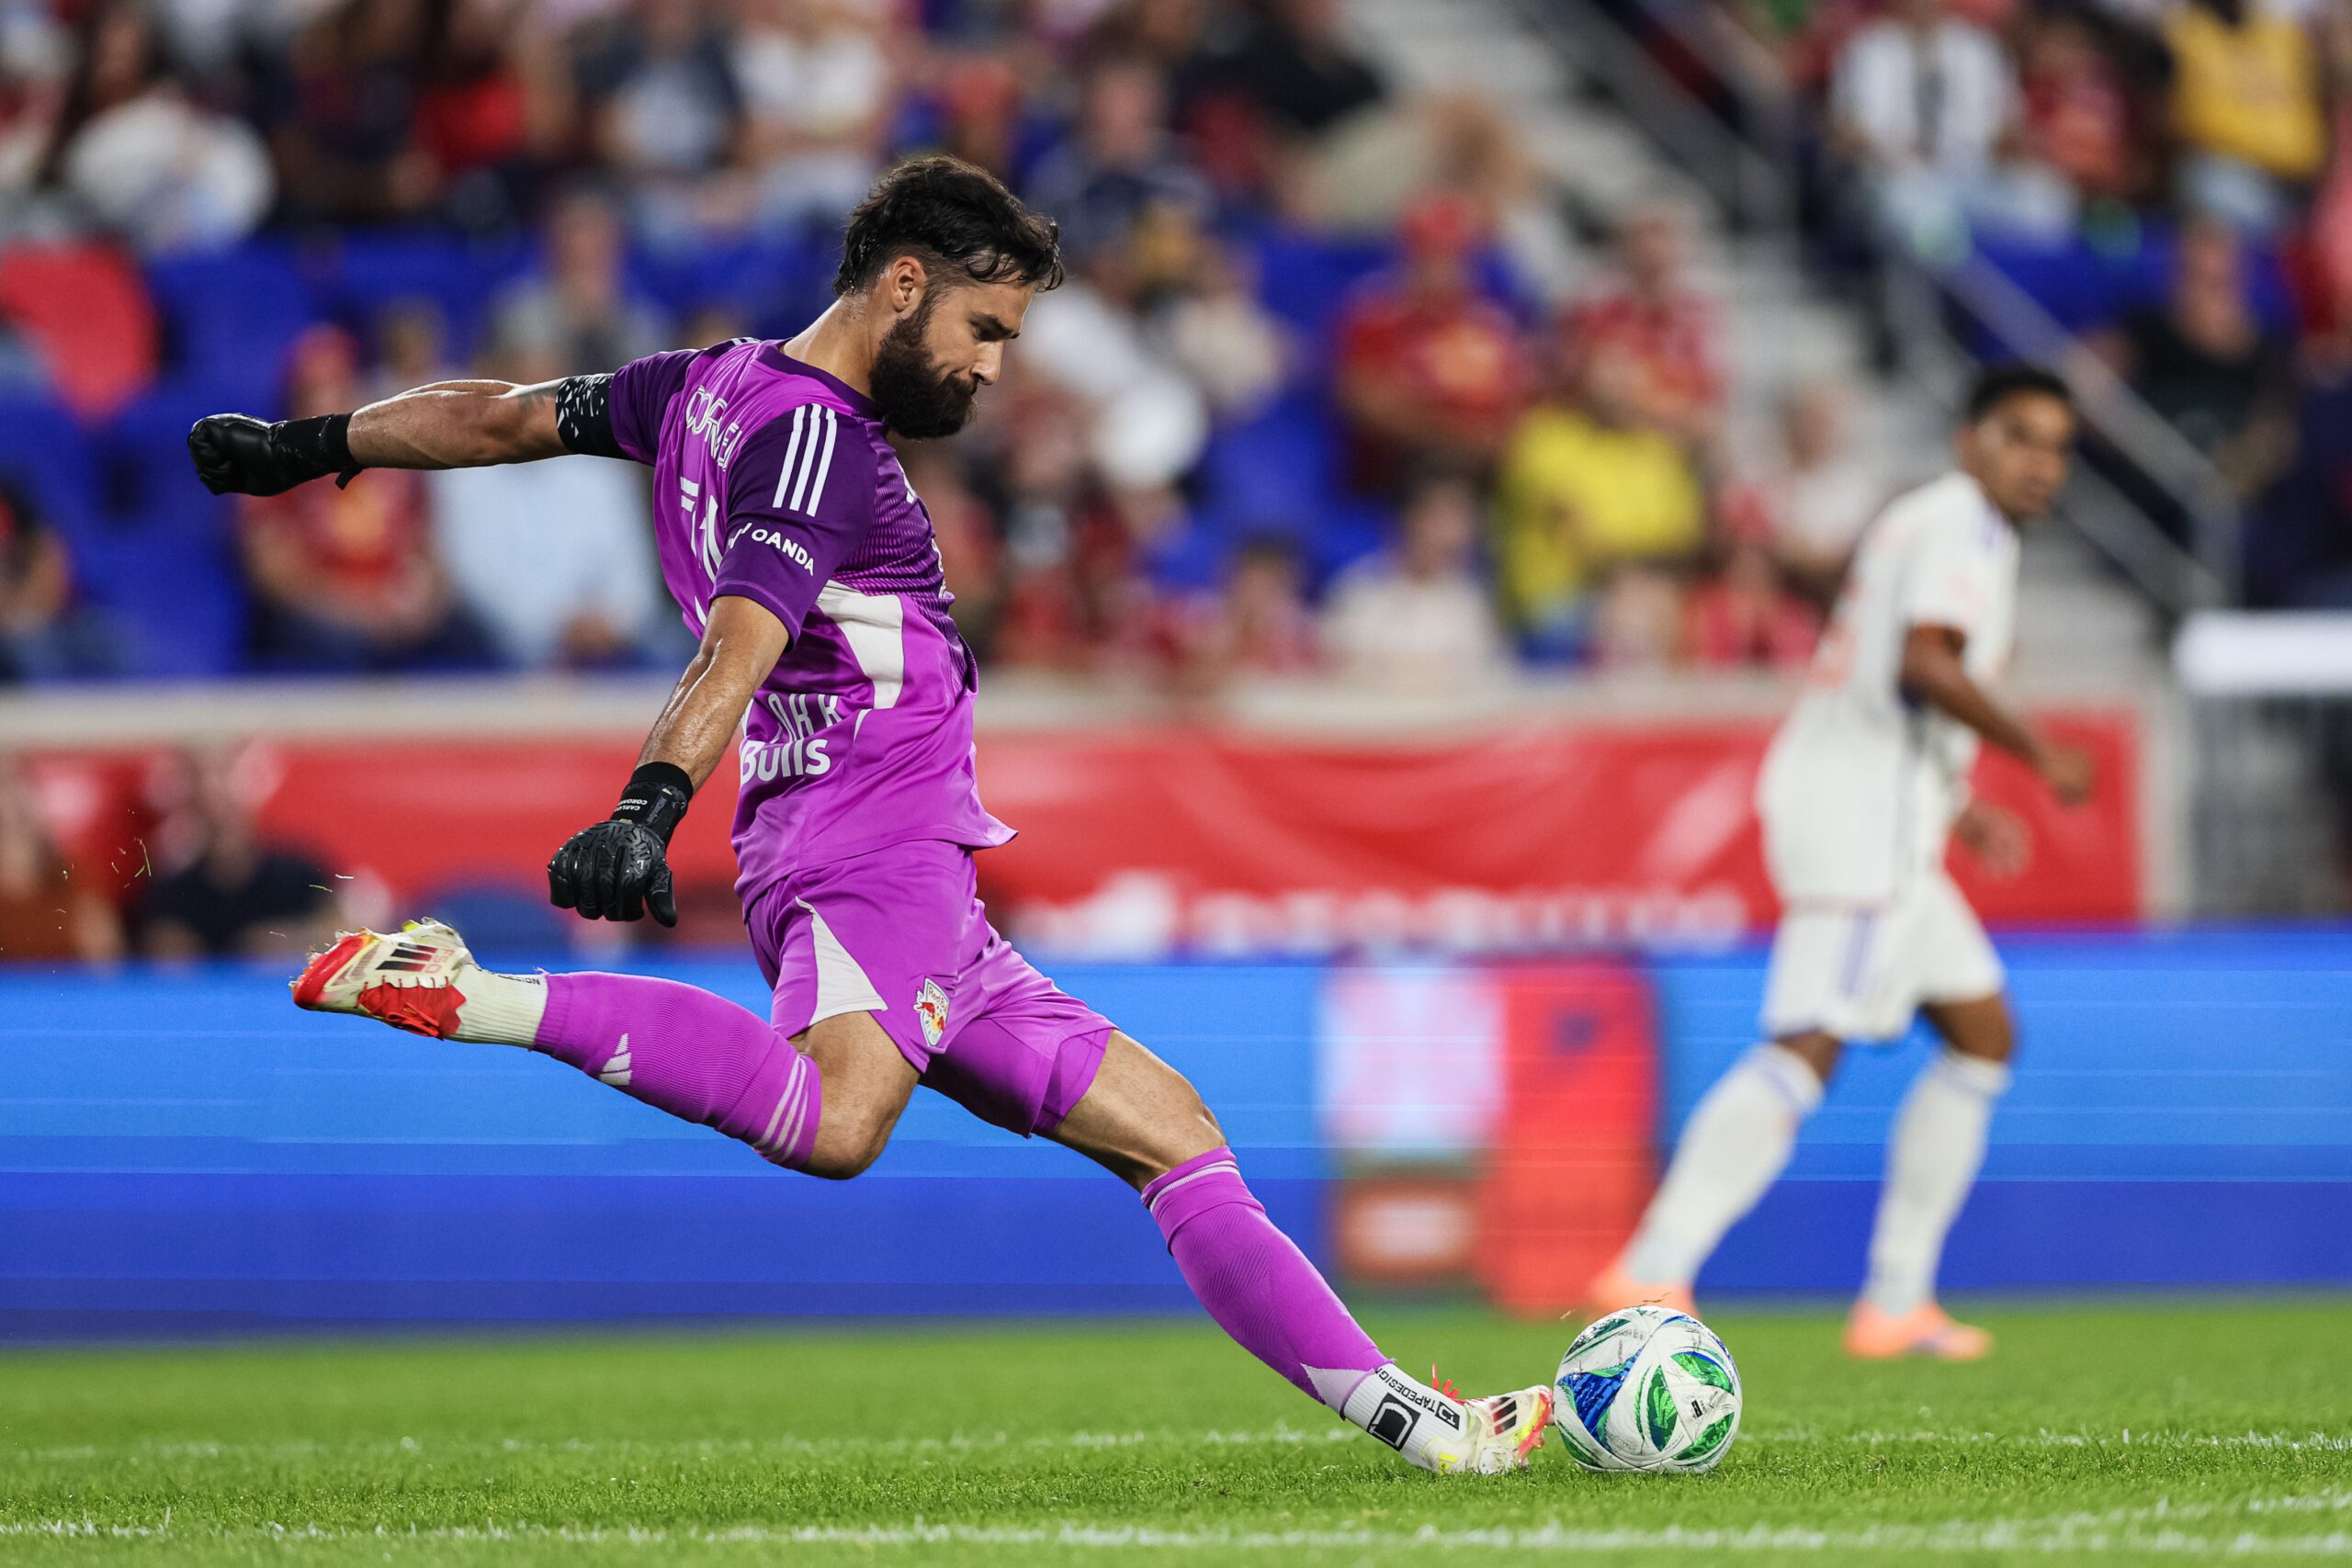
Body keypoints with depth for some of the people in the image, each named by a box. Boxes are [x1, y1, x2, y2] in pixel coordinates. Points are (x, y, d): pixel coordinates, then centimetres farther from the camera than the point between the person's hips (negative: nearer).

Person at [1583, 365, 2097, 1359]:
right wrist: (2039, 754, -16)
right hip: (1863, 806, -11)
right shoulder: (1959, 525, -8)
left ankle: (1897, 1303, 12)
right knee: (1806, 1049, -20)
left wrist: (1956, 807, 30)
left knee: (1984, 1037, 15)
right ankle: (1653, 1271, -30)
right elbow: (1925, 664, -24)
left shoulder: (1920, 522, 24)